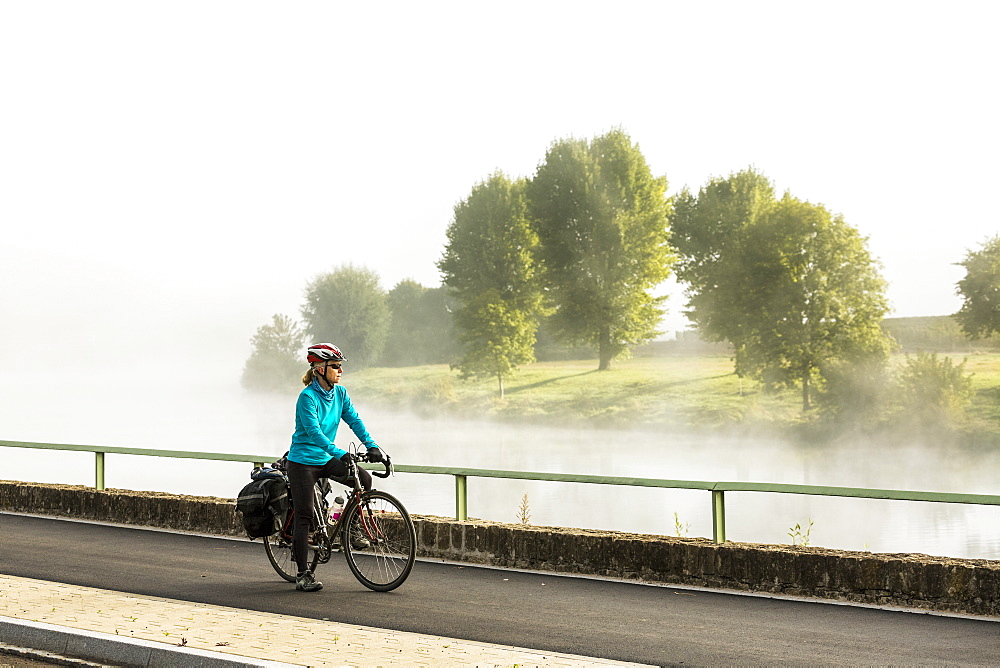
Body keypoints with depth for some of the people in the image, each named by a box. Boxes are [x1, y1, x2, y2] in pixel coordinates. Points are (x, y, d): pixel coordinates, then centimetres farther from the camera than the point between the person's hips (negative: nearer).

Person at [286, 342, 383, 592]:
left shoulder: (340, 393, 2)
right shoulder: (307, 396, -19)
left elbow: (354, 420, -1)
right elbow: (314, 432, -28)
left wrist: (372, 446, -16)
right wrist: (340, 454, -38)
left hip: (325, 459, 6)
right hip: (302, 461, -6)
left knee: (364, 478, -15)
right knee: (304, 517, -5)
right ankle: (303, 575, 1)